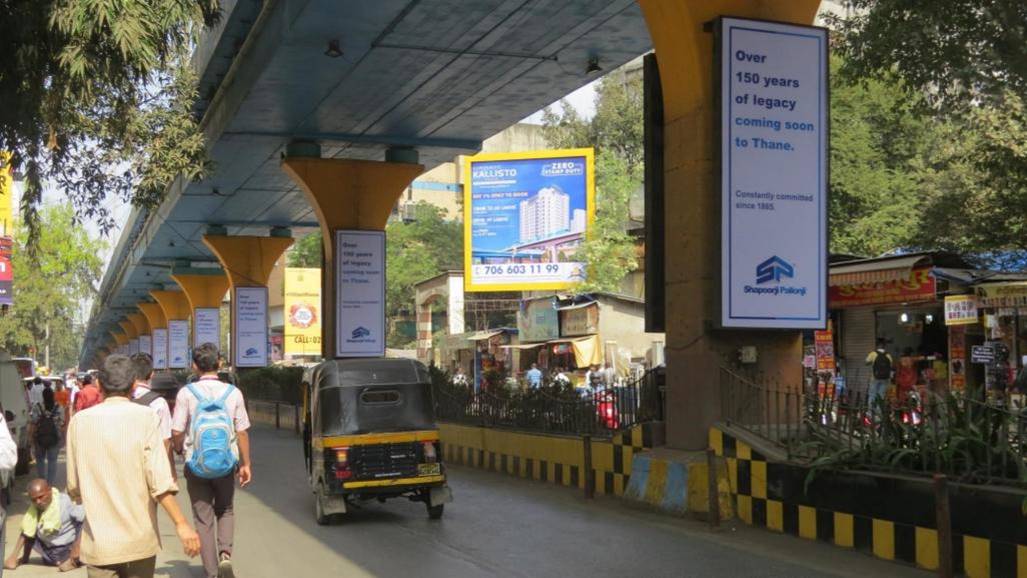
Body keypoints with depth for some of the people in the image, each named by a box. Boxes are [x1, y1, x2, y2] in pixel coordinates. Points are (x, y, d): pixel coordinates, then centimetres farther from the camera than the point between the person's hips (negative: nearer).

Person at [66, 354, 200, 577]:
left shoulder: (80, 420, 0)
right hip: (140, 540, -1)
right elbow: (159, 481, -14)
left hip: (98, 543, 1)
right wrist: (181, 524, -10)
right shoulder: (146, 417, -7)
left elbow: (74, 487, 5)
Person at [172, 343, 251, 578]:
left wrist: (180, 449, 14)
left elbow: (176, 432, -8)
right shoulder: (233, 393, -5)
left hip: (197, 467, -1)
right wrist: (245, 464, 6)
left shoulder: (186, 393, -9)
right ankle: (225, 554, -1)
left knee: (203, 519, 10)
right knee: (225, 511, 21)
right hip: (226, 464, 1)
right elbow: (242, 432, -4)